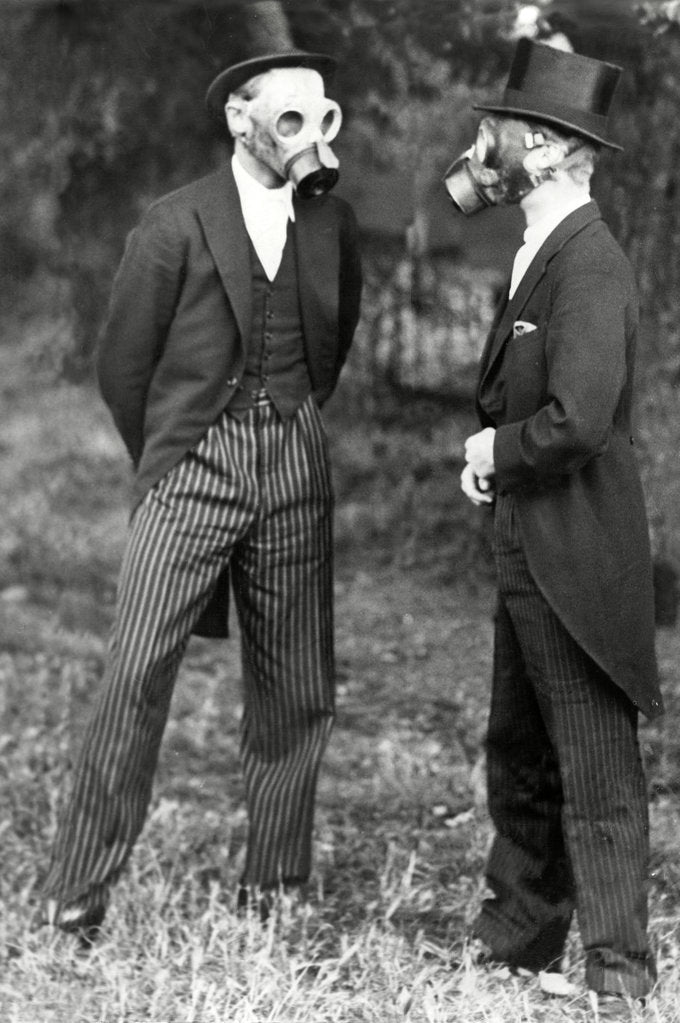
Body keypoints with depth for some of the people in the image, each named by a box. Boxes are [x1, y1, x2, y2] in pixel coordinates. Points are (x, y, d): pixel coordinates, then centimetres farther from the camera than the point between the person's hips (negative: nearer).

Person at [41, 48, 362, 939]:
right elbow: (122, 365, 4)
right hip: (193, 464, -4)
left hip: (296, 471, 4)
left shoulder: (333, 223, 9)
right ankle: (77, 898, -7)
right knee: (136, 676, -12)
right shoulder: (175, 226, -3)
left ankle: (274, 891, 16)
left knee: (296, 691, 5)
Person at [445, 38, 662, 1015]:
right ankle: (518, 935, 31)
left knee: (597, 770, -2)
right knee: (517, 758, 18)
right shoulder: (537, 255, 13)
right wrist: (488, 453, 3)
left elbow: (578, 420, -29)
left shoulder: (591, 265, -19)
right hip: (527, 551, 10)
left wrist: (497, 449, -12)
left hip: (578, 557, -10)